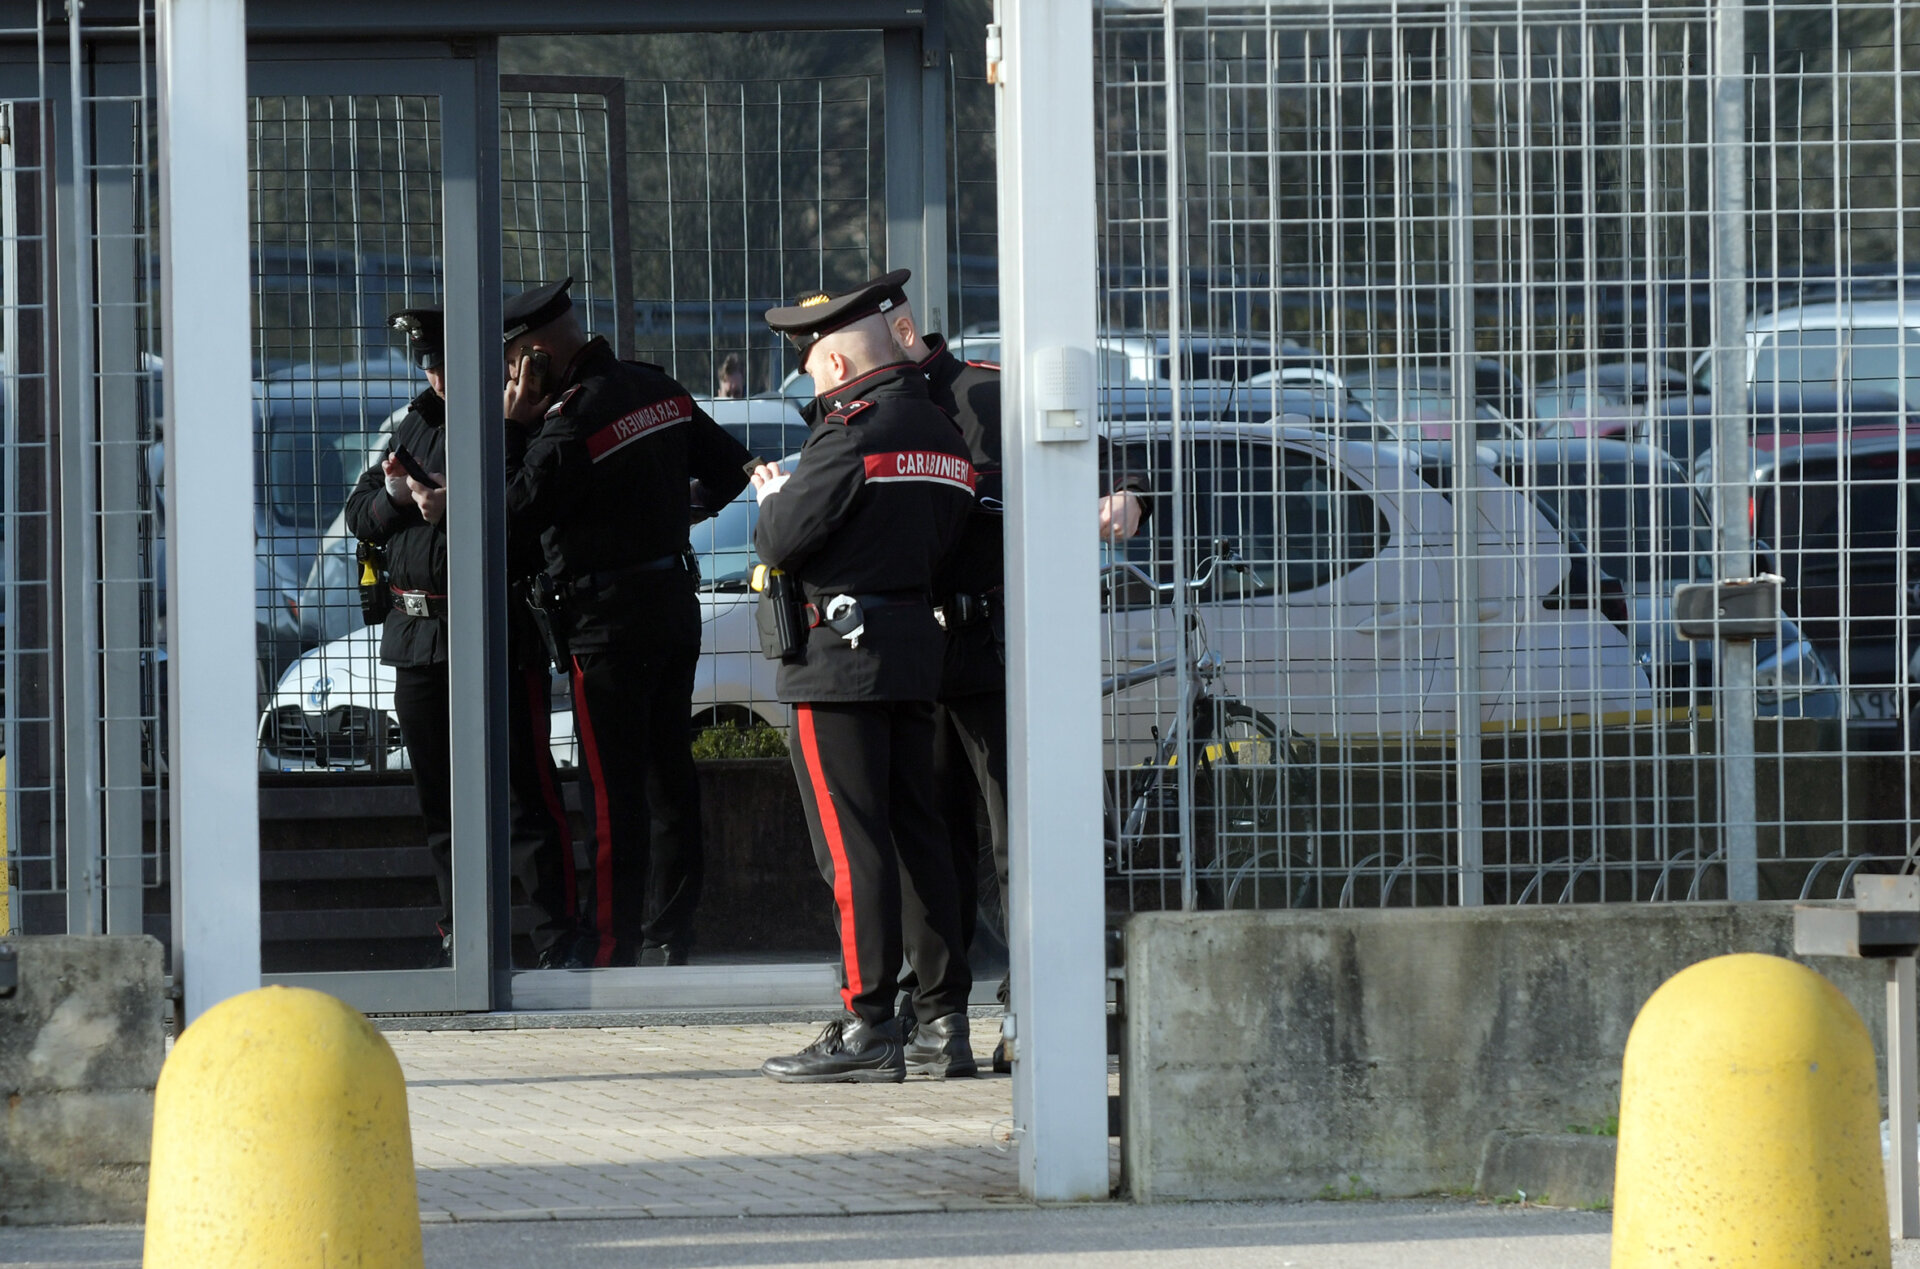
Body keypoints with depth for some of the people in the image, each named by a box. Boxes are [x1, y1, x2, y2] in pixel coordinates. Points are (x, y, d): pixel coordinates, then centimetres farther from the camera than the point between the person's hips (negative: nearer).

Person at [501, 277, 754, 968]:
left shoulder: (571, 420, -20)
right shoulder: (658, 389, 5)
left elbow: (516, 513, -14)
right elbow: (729, 467, 13)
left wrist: (514, 427, -10)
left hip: (606, 621, -8)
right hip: (676, 602, 8)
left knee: (613, 789, -4)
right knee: (670, 779, 12)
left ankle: (615, 950, -4)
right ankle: (669, 940, 17)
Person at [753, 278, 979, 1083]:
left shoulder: (854, 429, -14)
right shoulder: (942, 433, 14)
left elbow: (781, 540, -15)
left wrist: (773, 494, 7)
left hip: (840, 655, -9)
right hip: (916, 652, 9)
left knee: (853, 843, -7)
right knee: (916, 835, 10)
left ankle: (867, 1025, -8)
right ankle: (943, 1023, 10)